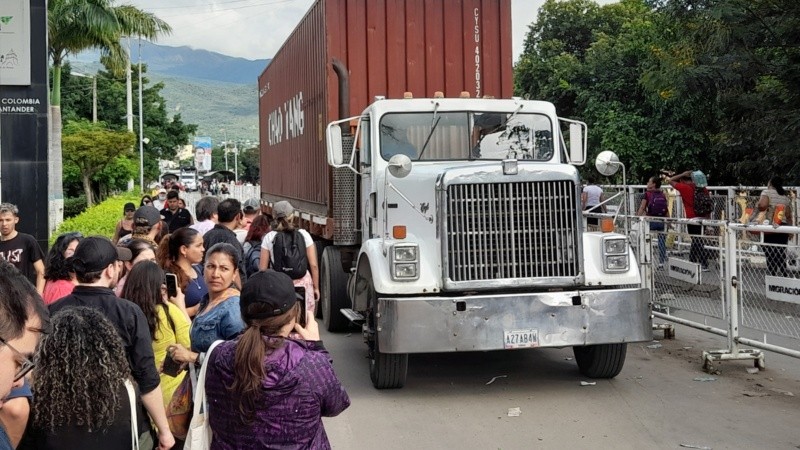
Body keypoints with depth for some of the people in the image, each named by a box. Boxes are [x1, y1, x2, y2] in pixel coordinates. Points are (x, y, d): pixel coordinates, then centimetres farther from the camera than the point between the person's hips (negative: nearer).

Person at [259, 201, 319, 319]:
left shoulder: (269, 237, 0)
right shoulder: (303, 234, 0)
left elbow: (262, 268, 2)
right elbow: (313, 265, 0)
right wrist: (316, 287, 11)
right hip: (303, 283, 0)